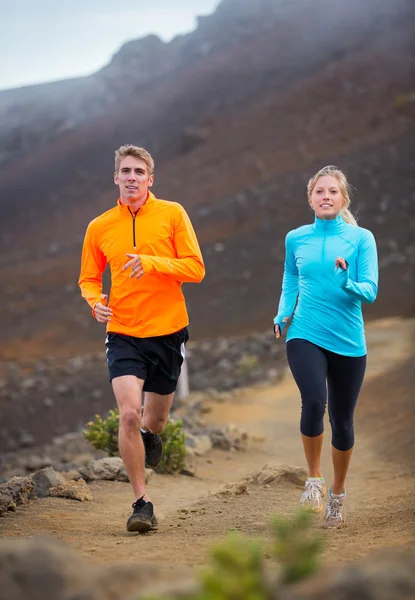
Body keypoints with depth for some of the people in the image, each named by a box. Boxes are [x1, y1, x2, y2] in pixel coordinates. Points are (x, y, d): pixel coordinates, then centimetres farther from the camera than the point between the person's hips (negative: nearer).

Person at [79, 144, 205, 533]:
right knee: (129, 415, -18)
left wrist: (153, 262, -23)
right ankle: (142, 502, -7)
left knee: (155, 417, 16)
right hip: (123, 334, 0)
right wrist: (95, 302, -9)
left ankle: (149, 435, 55)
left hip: (168, 330, 1)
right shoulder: (99, 228, 2)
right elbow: (88, 278, 13)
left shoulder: (172, 214, -3)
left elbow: (195, 268, -7)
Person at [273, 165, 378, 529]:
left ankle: (338, 494, 28)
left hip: (348, 342, 0)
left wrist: (347, 282, -26)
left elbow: (370, 292, -6)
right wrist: (283, 315, -1)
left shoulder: (361, 238, 0)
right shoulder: (296, 239, 7)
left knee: (342, 419, 7)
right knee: (314, 402, -25)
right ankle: (314, 478, -4)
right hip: (306, 337, 0)